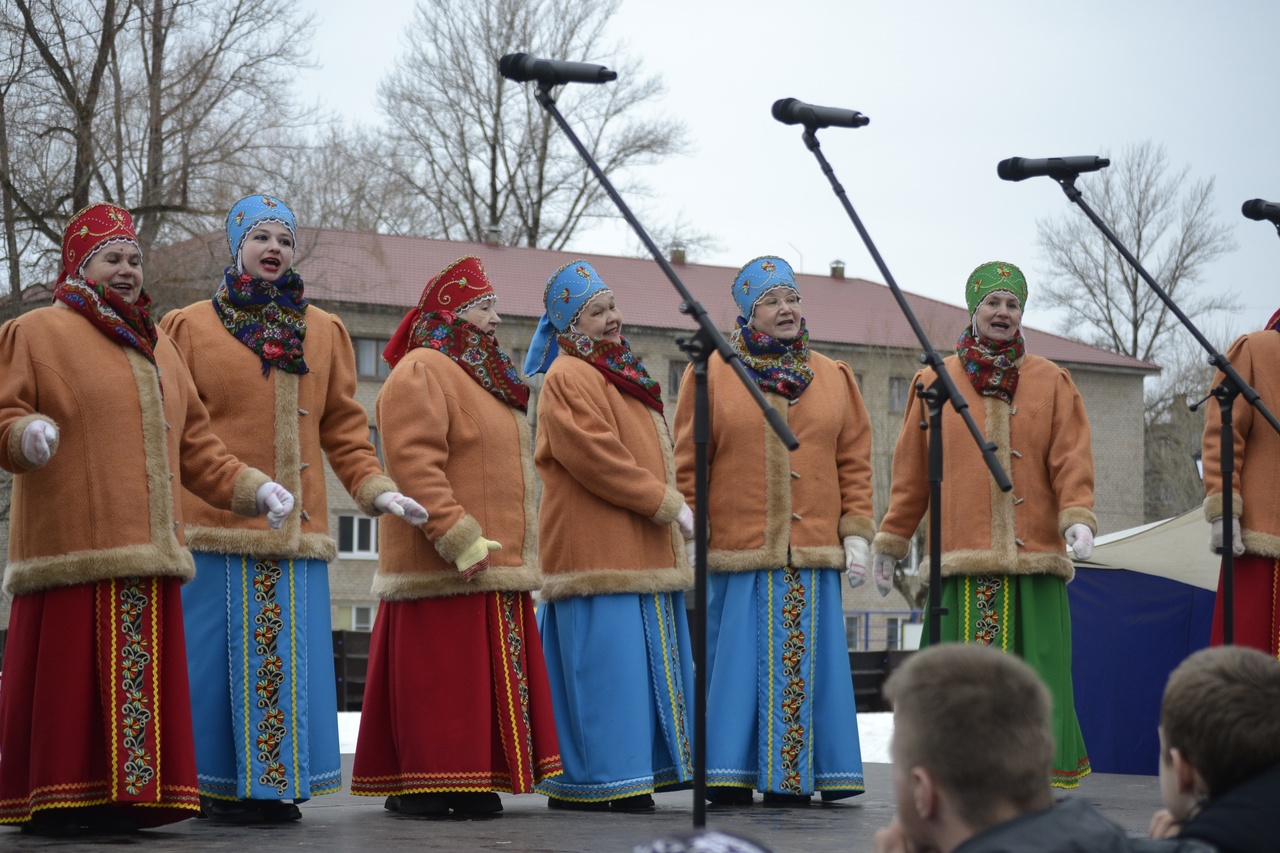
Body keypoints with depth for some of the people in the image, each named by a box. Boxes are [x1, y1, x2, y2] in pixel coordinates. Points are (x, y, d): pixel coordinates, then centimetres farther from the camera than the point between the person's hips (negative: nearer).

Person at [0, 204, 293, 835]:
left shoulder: (156, 346, 25)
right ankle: (57, 801, -5)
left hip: (146, 551, 6)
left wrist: (249, 486, 15)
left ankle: (126, 796, 6)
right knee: (70, 676, -10)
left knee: (142, 680, 2)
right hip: (73, 547, -6)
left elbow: (193, 443, 25)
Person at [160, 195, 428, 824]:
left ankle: (274, 784, 7)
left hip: (296, 531, 3)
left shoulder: (324, 332, 18)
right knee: (219, 650, -5)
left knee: (288, 653, -1)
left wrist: (375, 488, 5)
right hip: (214, 527, -3)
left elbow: (343, 426, 17)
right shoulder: (190, 328, 9)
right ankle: (217, 787, 2)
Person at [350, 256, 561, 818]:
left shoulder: (482, 378, 23)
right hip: (445, 568, -10)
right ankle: (425, 787, -6)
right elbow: (415, 464, -20)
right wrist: (458, 538, -25)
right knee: (440, 679, -9)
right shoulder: (421, 372, -9)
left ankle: (472, 784, 13)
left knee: (485, 680, 9)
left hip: (493, 567, 10)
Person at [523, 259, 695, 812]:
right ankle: (608, 780, -9)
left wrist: (672, 505, 14)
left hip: (638, 552, 10)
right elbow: (597, 458, -17)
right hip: (598, 552, -10)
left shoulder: (619, 375, 23)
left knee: (639, 659, 8)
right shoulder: (569, 378, -8)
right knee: (606, 661, -11)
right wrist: (667, 503, -12)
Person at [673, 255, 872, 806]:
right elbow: (688, 462, 3)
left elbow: (854, 464, 12)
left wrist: (855, 534, 5)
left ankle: (792, 777, 8)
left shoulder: (834, 379, 13)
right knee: (738, 661, -2)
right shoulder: (711, 374, 4)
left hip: (814, 555, 3)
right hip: (737, 554, -2)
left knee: (802, 665, 2)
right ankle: (730, 775, 4)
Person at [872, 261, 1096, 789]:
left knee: (1033, 669, -4)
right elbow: (911, 470, 15)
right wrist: (890, 541, 14)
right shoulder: (936, 383, 13)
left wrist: (1078, 517, -13)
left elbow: (1071, 459, 4)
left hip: (1034, 556, 0)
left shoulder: (1051, 382, 13)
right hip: (961, 558, 0)